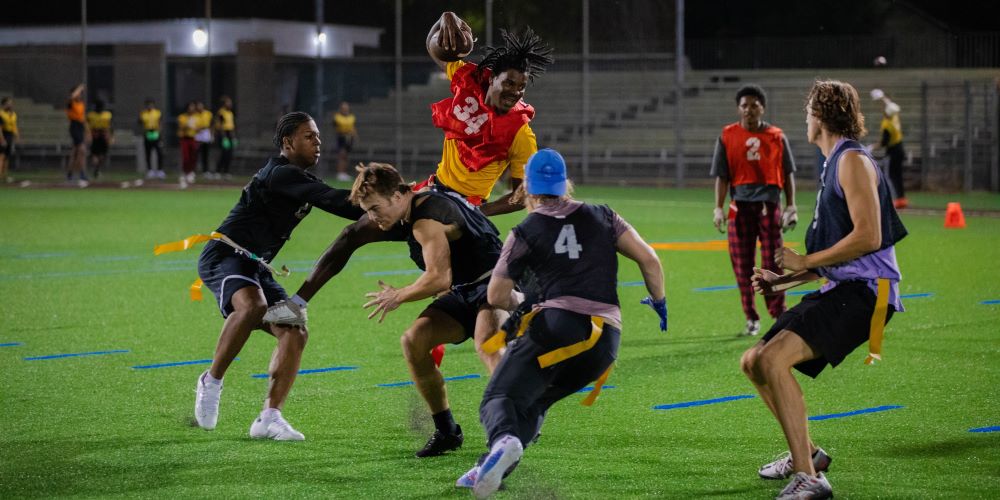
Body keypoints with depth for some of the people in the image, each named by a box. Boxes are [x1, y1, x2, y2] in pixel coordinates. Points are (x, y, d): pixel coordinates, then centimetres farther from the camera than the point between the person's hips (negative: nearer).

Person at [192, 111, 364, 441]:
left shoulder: (300, 179, 15)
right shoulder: (280, 174, -17)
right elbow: (331, 201, -29)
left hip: (252, 266, 10)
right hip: (223, 256, -10)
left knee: (295, 332, -5)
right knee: (253, 305, -38)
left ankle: (269, 418, -6)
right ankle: (211, 382, -19)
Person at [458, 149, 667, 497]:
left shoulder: (525, 233, 9)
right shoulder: (602, 217, 19)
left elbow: (496, 296, 10)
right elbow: (649, 260, 13)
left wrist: (522, 304, 31)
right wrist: (659, 301, 29)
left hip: (557, 326, -4)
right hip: (606, 340, 4)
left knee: (500, 396, -7)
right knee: (534, 403, 17)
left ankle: (503, 440, -44)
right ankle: (492, 469, -6)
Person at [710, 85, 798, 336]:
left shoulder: (776, 136, 4)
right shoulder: (727, 136, 4)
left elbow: (787, 174, 9)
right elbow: (721, 175, 3)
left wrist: (791, 206, 3)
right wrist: (719, 208, -5)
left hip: (769, 204, -1)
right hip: (740, 206, 1)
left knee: (772, 263, -1)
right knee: (742, 265, 3)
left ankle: (779, 316, 6)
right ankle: (751, 319, 12)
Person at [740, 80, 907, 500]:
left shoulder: (853, 161, -9)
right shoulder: (834, 165, 22)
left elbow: (868, 237, -21)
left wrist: (805, 261, -12)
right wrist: (781, 281, 17)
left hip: (865, 291, -10)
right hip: (839, 290, 10)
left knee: (773, 358, -26)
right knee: (754, 363, 14)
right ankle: (806, 453, 27)